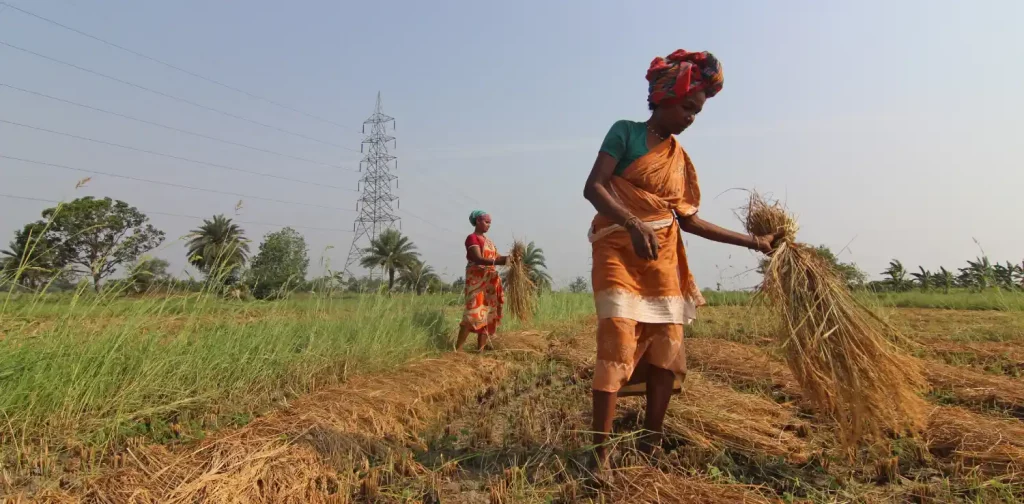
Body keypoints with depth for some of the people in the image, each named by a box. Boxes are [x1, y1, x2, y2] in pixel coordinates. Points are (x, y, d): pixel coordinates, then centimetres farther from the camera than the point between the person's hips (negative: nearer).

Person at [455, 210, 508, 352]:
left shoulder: (487, 240, 19)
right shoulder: (472, 238, -9)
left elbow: (496, 256, 13)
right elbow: (478, 259, -23)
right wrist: (498, 262, -37)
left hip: (490, 281, 9)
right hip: (477, 280, -9)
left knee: (488, 313, 5)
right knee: (474, 313, -16)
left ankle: (480, 349, 7)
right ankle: (457, 349, -15)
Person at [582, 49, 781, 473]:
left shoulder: (680, 157, 14)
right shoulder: (626, 132, -3)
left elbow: (688, 219, 15)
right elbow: (593, 187, -15)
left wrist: (751, 241, 15)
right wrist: (632, 223, -32)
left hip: (663, 256, 7)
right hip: (619, 249, -6)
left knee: (667, 347, 4)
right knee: (618, 342, -16)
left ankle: (651, 445, 14)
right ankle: (600, 451, -12)